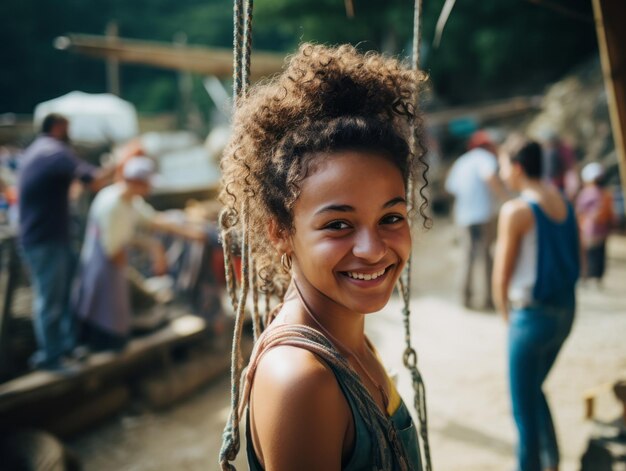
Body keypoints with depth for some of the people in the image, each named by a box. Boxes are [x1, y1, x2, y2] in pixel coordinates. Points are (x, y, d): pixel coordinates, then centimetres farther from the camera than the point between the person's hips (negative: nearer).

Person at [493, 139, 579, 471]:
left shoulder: (515, 211, -17)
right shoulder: (564, 202, 5)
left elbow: (501, 277, -12)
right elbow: (575, 261, 12)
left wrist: (506, 314, 4)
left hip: (532, 315, -8)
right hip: (566, 308, 8)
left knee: (524, 406, 6)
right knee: (534, 388, 26)